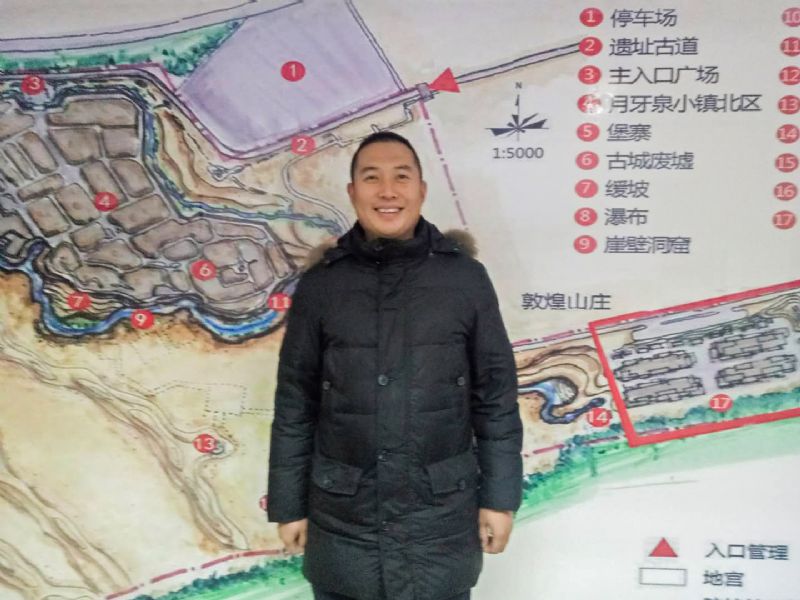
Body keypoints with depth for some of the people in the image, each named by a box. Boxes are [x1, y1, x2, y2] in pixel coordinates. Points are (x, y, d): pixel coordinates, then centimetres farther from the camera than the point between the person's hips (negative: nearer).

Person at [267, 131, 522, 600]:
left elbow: (496, 396, -1)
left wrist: (499, 496, -1)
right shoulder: (320, 285, -2)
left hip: (441, 518, 0)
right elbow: (294, 404, 2)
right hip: (341, 520, 1)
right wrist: (288, 504, 4)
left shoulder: (465, 277, -4)